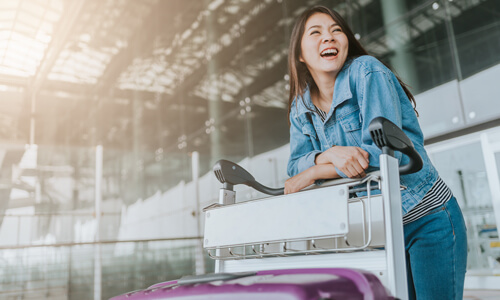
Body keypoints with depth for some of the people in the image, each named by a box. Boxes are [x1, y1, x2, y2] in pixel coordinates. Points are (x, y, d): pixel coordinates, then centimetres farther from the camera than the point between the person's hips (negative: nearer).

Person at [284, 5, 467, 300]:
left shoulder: (366, 71, -15)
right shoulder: (301, 107, 3)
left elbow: (384, 151, -24)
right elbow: (296, 165, -4)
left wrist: (312, 172, -19)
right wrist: (331, 154, -27)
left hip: (429, 219, -4)